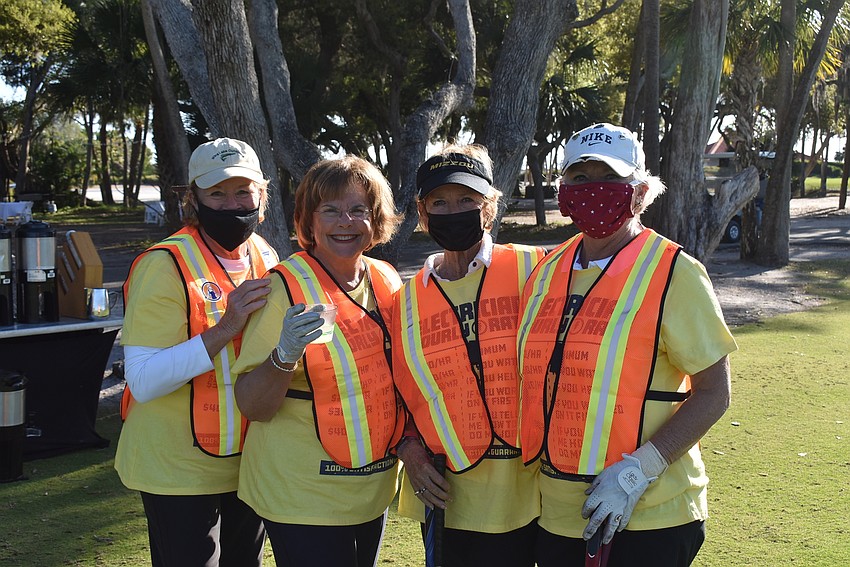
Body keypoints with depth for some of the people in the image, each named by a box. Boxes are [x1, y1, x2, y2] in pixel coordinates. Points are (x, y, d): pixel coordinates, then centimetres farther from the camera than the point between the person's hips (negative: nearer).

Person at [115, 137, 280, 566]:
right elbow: (143, 381, -25)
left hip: (248, 464, 7)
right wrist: (225, 328, -32)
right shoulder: (165, 265, -17)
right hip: (180, 472, -6)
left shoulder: (266, 259, 3)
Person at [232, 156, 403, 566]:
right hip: (304, 500, -5)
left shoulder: (387, 281, 2)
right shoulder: (286, 287, -14)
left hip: (374, 492, 6)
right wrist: (284, 357, -33)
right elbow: (252, 406, -17)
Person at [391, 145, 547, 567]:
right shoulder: (408, 299, 7)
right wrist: (409, 449, -1)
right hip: (444, 494, 3)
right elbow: (399, 390, 14)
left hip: (521, 488, -2)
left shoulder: (533, 270, -3)